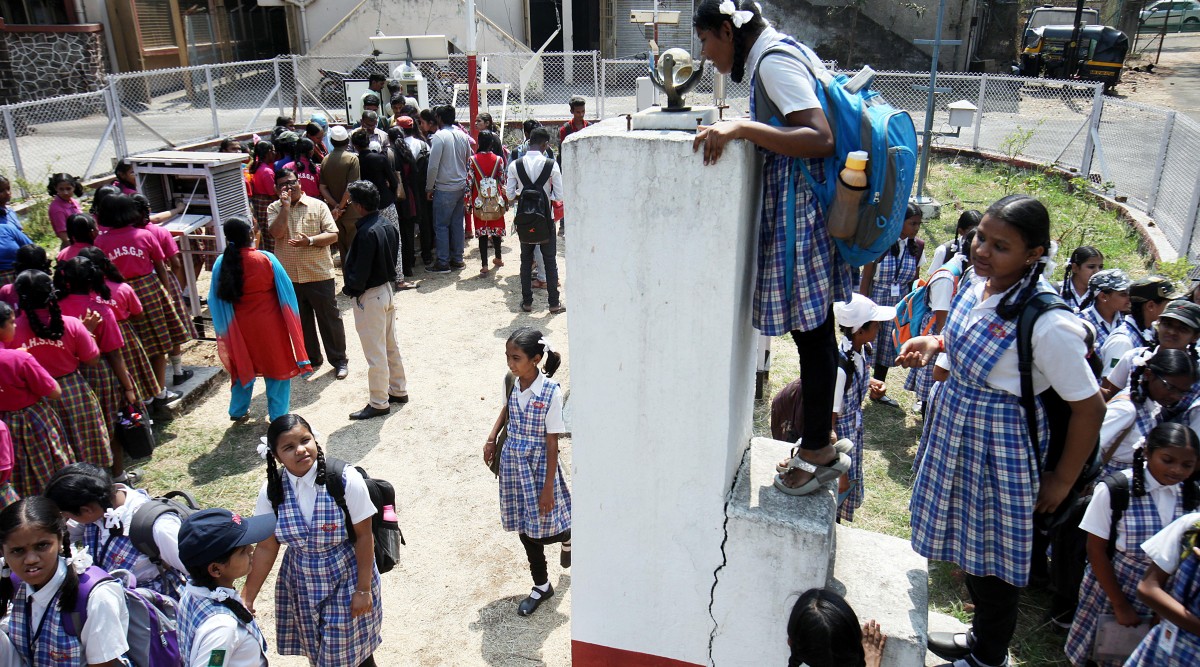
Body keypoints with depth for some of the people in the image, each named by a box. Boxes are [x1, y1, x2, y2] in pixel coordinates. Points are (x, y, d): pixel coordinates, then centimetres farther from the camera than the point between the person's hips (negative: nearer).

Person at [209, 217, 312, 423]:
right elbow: (286, 291, -10)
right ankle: (278, 416, 15)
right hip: (269, 325, -3)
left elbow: (215, 300, -1)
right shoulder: (266, 259, -16)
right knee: (277, 367, 10)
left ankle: (238, 411, 35)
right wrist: (291, 321, 4)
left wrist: (224, 329, 11)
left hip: (240, 327, 3)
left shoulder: (221, 263, -8)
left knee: (243, 367, 22)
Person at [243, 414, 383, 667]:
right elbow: (266, 547, -4)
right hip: (301, 585, 4)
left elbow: (364, 536, -16)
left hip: (346, 581, -3)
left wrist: (363, 589, -13)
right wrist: (247, 598, -4)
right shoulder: (272, 490, -12)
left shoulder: (346, 480, -23)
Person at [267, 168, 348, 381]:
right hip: (289, 277, 3)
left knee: (330, 319, 4)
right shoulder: (274, 209, 5)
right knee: (300, 322, 13)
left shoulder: (317, 205, -1)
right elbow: (277, 233, -12)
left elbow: (333, 235, -7)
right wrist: (285, 206, -14)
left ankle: (339, 360, 17)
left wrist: (310, 240, -22)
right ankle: (312, 359, 29)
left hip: (319, 274, -3)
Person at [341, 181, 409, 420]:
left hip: (370, 296, -9)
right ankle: (398, 390, 32)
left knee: (375, 352, 1)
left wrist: (349, 289, -5)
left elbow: (360, 271, -22)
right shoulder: (388, 226, 2)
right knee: (391, 345, 20)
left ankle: (379, 403, 11)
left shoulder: (366, 233, -25)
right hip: (387, 289, 9)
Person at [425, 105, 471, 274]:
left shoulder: (439, 136, -14)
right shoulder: (462, 136, 6)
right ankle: (457, 259, 19)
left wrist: (429, 187, -6)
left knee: (441, 225, 1)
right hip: (461, 186, 7)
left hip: (445, 188, -7)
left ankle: (443, 263, 3)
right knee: (457, 223, 13)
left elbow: (433, 166, -16)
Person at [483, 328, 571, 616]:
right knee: (524, 528, 14)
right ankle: (541, 586, 32)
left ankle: (565, 536, 41)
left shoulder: (550, 392, -22)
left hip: (539, 465, -5)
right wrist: (492, 438, 8)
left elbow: (552, 444, -18)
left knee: (539, 530, 4)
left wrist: (548, 487, -16)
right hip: (512, 461, 5)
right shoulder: (512, 383, -6)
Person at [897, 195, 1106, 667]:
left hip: (1000, 448, -8)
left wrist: (1061, 481, -10)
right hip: (956, 428, 8)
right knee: (968, 543, 24)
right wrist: (934, 343, -6)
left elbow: (1089, 408, -21)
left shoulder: (1048, 324, -30)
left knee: (993, 555, 13)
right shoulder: (982, 282, -7)